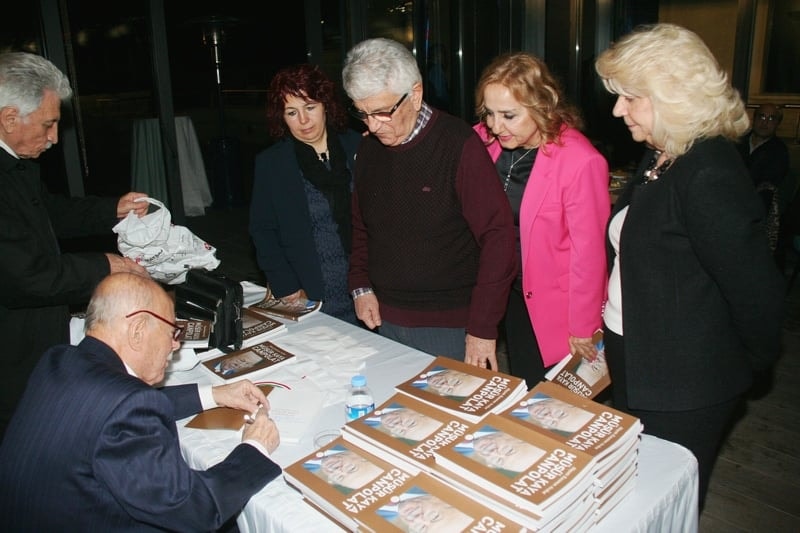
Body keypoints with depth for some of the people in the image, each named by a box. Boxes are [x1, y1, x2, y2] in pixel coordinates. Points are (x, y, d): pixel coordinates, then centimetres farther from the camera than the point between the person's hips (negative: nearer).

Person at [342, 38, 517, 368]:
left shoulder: (459, 145, -15)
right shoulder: (369, 148, 4)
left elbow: (497, 235, -17)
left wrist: (483, 328, -17)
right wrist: (361, 286, 4)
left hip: (448, 326, -5)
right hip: (385, 319, 6)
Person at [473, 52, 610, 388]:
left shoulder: (580, 162, -24)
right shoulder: (486, 141, -7)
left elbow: (588, 252, -18)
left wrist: (582, 328, -10)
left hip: (554, 307, -5)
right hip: (510, 293, 6)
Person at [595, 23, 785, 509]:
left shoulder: (709, 175, -24)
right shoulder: (661, 160, 8)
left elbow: (756, 290, -22)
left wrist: (755, 362, -8)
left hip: (683, 391, -9)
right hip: (638, 370, 9)